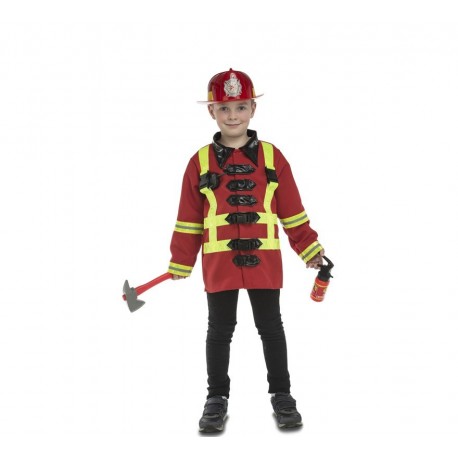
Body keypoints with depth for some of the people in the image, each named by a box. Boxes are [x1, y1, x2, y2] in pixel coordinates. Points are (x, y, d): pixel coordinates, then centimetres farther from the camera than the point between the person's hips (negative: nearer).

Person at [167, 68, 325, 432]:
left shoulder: (271, 156, 2)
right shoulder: (201, 161, 1)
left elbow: (292, 211, 6)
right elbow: (189, 219, 4)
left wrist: (310, 249, 5)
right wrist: (180, 263, 5)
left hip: (263, 259, 0)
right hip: (219, 262, 0)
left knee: (271, 325, 10)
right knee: (220, 329, 9)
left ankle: (281, 395, 23)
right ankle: (217, 398, 21)